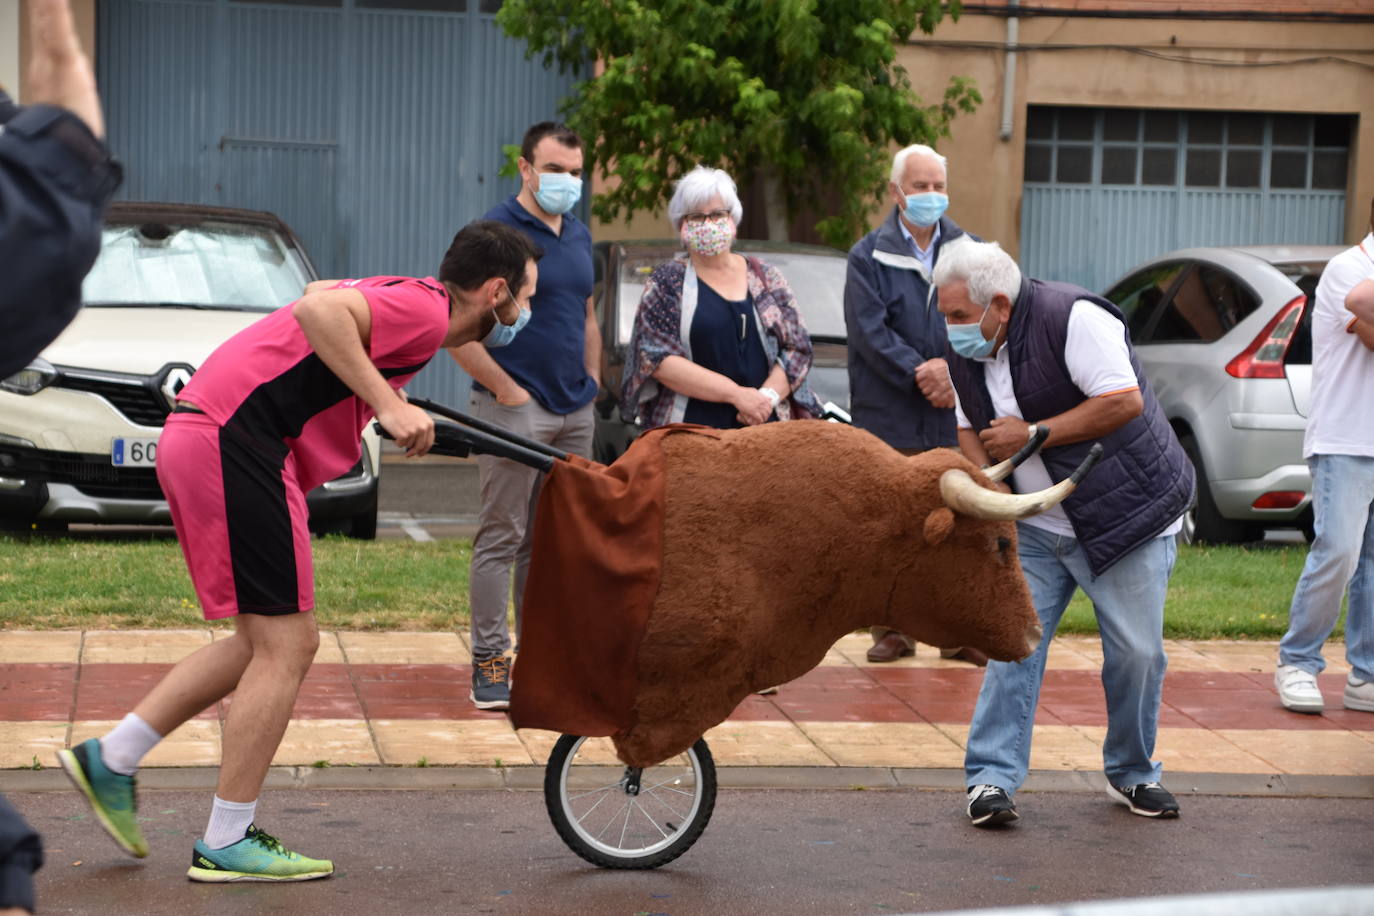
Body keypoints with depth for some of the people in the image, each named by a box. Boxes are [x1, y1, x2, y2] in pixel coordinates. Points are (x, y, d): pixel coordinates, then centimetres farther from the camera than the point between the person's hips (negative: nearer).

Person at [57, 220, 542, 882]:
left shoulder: (405, 297, 19)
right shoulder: (425, 309, -11)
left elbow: (323, 293, 36)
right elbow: (319, 309, -26)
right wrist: (387, 403, -25)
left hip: (198, 439, 11)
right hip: (235, 445, -11)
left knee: (264, 643, 17)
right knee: (285, 647, -4)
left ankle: (111, 759, 20)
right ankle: (226, 845, 2)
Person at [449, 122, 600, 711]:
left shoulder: (578, 235, 14)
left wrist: (592, 380, 15)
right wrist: (505, 389, -16)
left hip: (574, 413, 7)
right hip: (516, 411, -7)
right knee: (502, 539, -4)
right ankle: (489, 667, -1)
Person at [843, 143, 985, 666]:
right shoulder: (868, 257, 5)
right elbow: (869, 329, -6)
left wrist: (952, 368, -14)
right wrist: (919, 373, -16)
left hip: (954, 418, 2)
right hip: (889, 419, -1)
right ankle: (891, 629, 10)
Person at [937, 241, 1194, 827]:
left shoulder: (1072, 318, -20)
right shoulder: (964, 351, 3)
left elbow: (1125, 401, -25)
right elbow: (971, 430, 17)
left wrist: (1033, 434, -21)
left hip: (1126, 512, -5)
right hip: (1036, 529, 5)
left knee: (1136, 651, 0)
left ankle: (1131, 773, 19)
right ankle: (992, 777, -6)